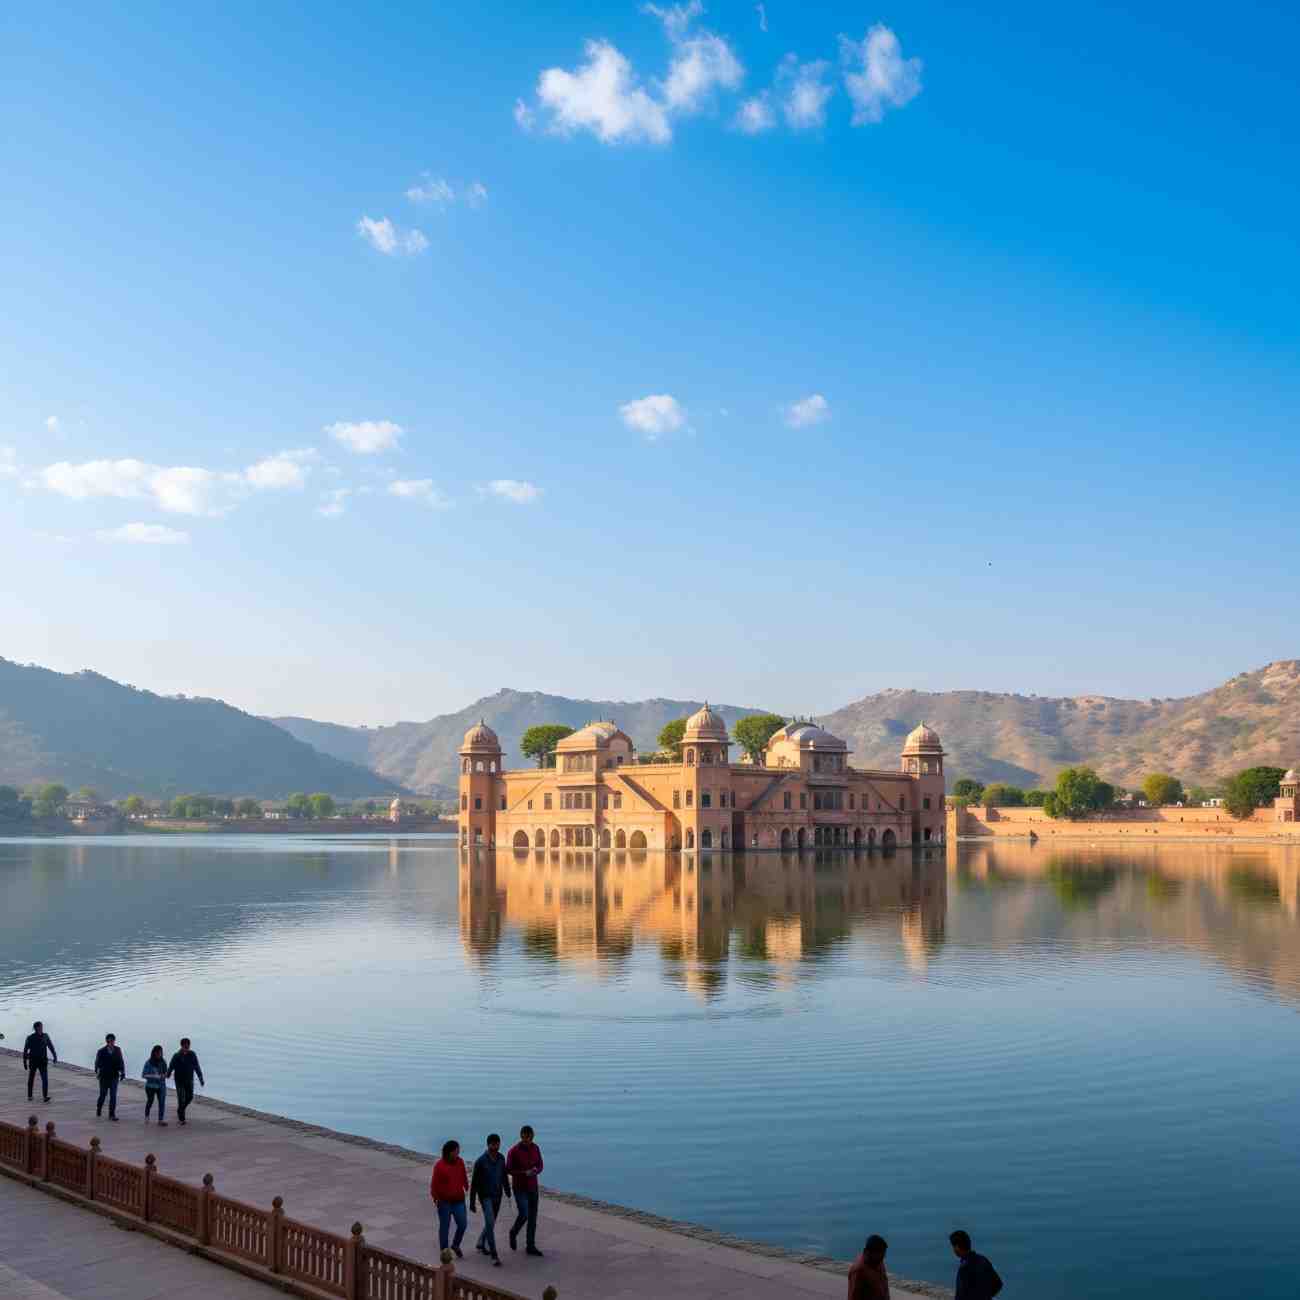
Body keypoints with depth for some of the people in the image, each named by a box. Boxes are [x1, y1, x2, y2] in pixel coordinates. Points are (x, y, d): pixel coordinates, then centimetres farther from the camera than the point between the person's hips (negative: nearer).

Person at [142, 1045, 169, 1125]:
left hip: (161, 1086, 2)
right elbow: (144, 1074, -12)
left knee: (162, 1102, -12)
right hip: (151, 1085, -2)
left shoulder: (163, 1062, 1)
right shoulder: (149, 1063, -11)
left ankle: (160, 1120, -12)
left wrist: (165, 1074, -9)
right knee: (150, 1101, 17)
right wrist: (154, 1076, -23)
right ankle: (146, 1116, 43)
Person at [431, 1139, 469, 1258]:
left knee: (463, 1224, 1)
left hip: (459, 1200, 4)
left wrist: (466, 1188, 18)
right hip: (444, 1202, -4)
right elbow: (434, 1183, -11)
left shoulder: (460, 1162, 1)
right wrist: (436, 1198, -15)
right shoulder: (439, 1166, -13)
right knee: (444, 1227, 5)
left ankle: (456, 1245, 26)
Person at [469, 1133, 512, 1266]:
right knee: (490, 1223, -15)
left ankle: (481, 1245, 41)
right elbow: (474, 1183, -13)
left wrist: (508, 1193, 16)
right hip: (485, 1196, -6)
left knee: (491, 1223, 18)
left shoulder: (501, 1158, -2)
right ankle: (494, 1255, -13)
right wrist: (472, 1203, -11)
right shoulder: (480, 1161, -18)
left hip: (497, 1196, 6)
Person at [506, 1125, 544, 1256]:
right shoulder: (514, 1151, -13)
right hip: (520, 1188, -5)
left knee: (532, 1217, 6)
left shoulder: (535, 1148, 1)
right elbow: (508, 1170, -10)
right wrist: (524, 1173, -22)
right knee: (523, 1215, -11)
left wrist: (535, 1170, -15)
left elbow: (540, 1165, 9)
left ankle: (531, 1246, 15)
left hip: (533, 1187, 5)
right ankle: (513, 1233, 19)